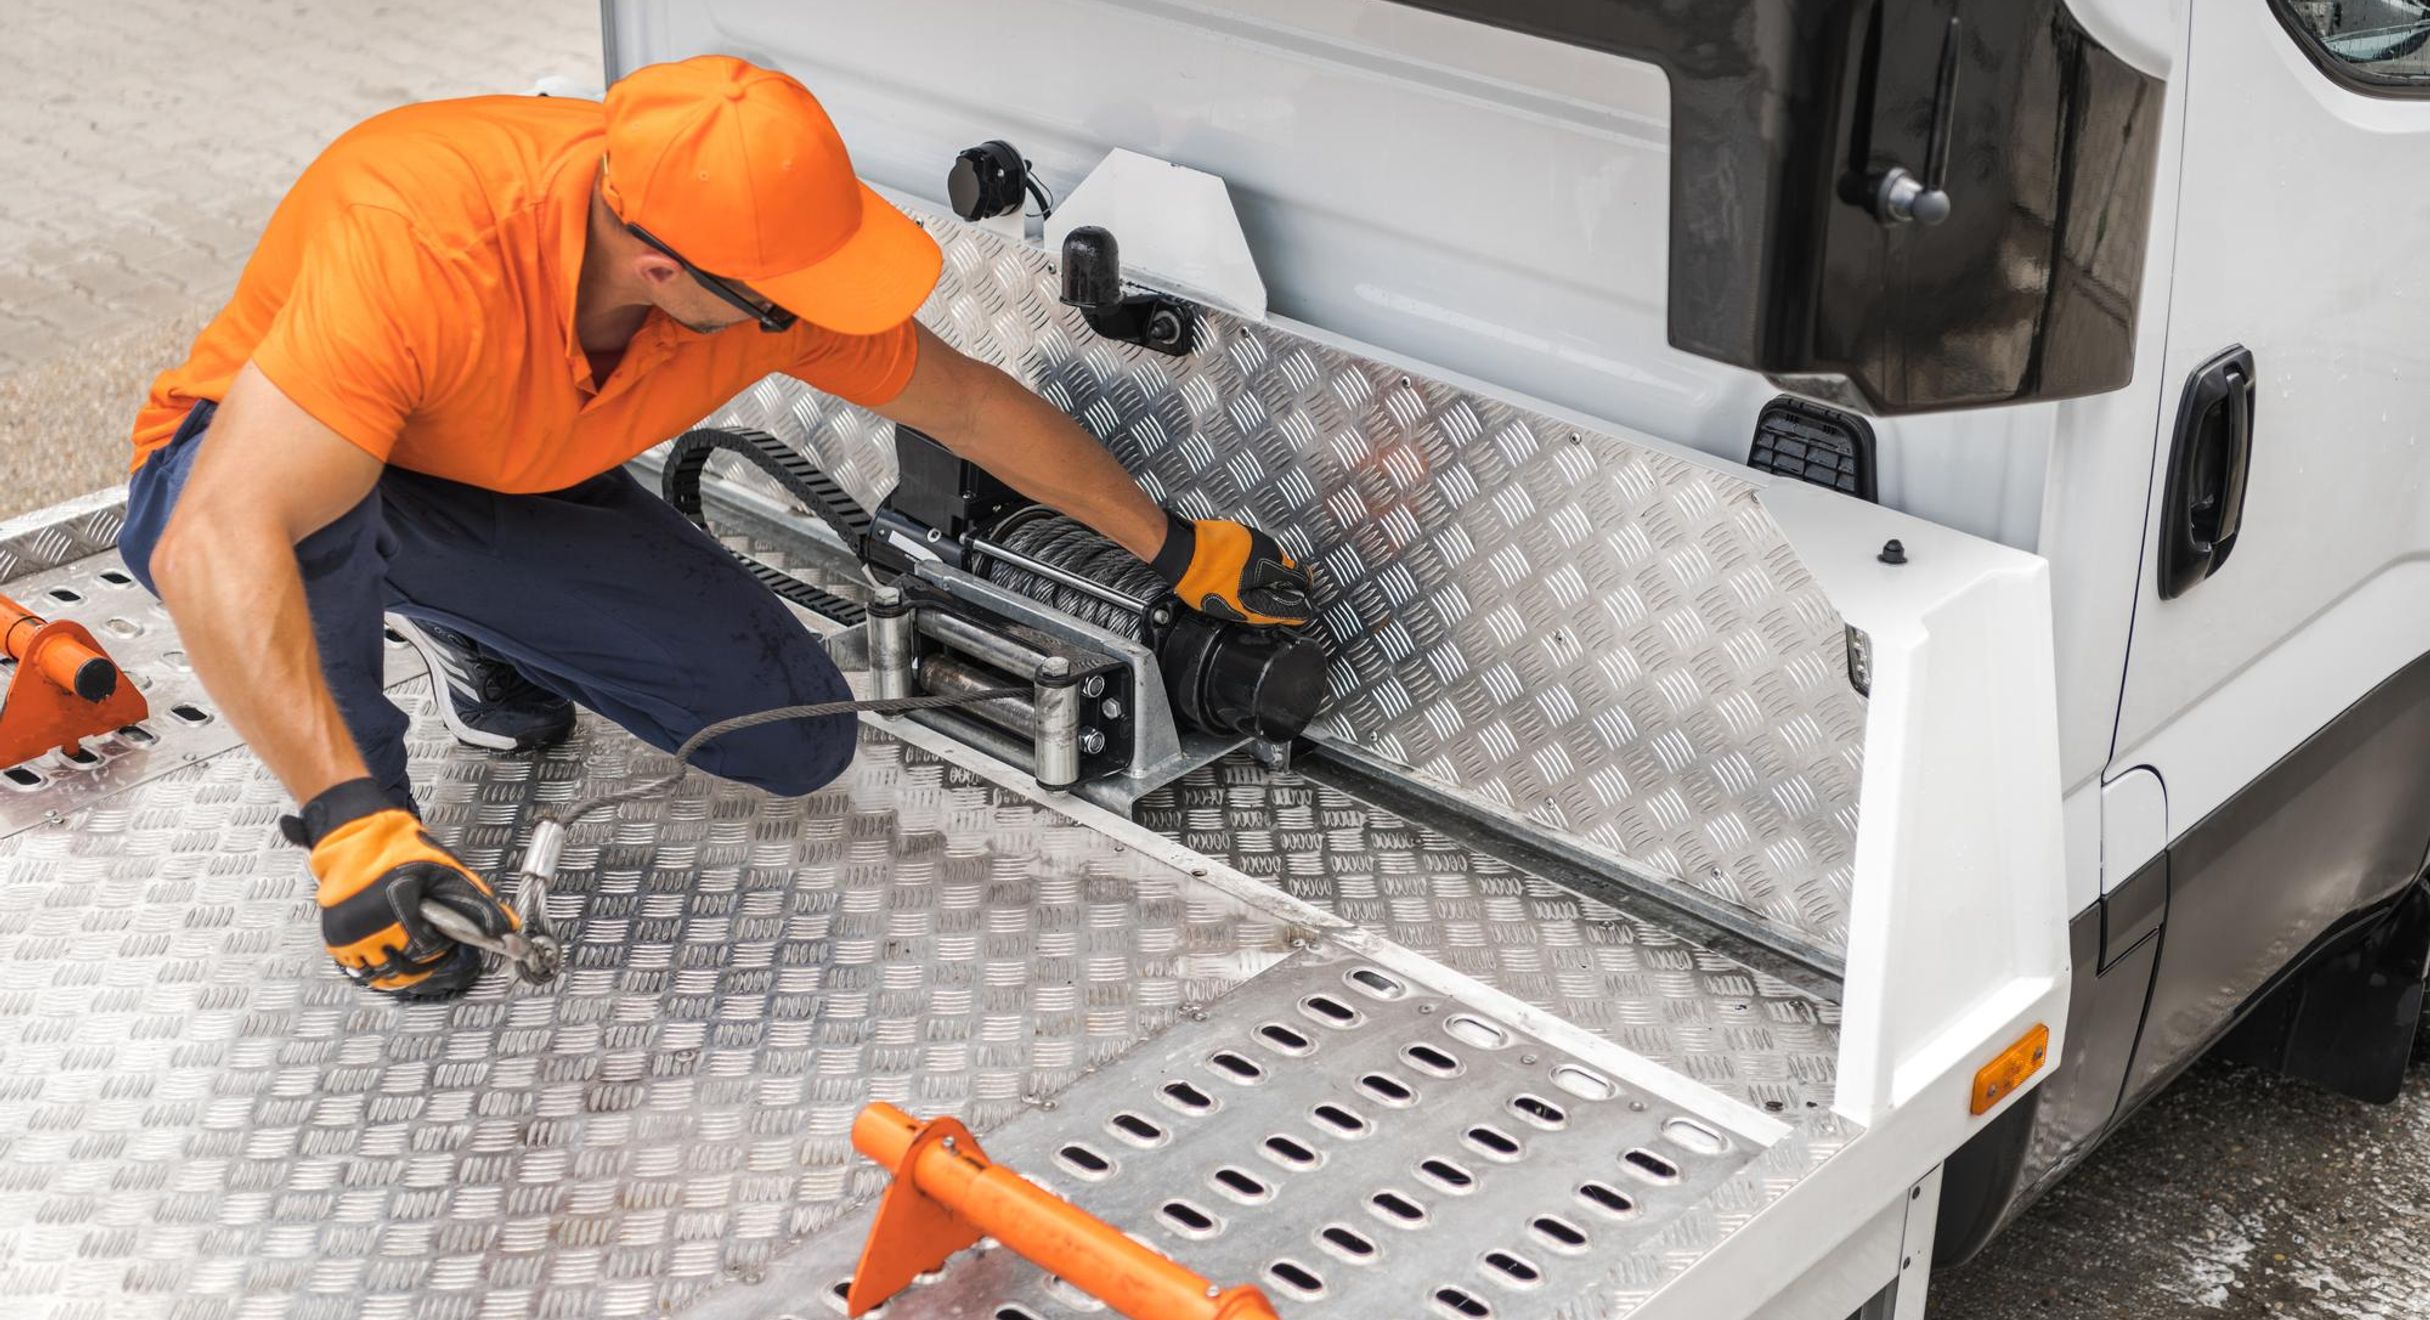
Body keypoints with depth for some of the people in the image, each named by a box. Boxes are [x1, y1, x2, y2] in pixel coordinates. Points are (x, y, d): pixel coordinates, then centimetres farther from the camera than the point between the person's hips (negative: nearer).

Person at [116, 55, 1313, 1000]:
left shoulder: (765, 266, -24)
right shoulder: (412, 245, -43)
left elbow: (967, 405, -6)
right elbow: (213, 544, -50)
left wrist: (1175, 549, 2)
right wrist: (354, 827, -59)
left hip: (515, 508, 5)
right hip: (240, 472, -4)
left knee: (796, 736, -8)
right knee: (323, 512, -43)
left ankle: (463, 630, 16)